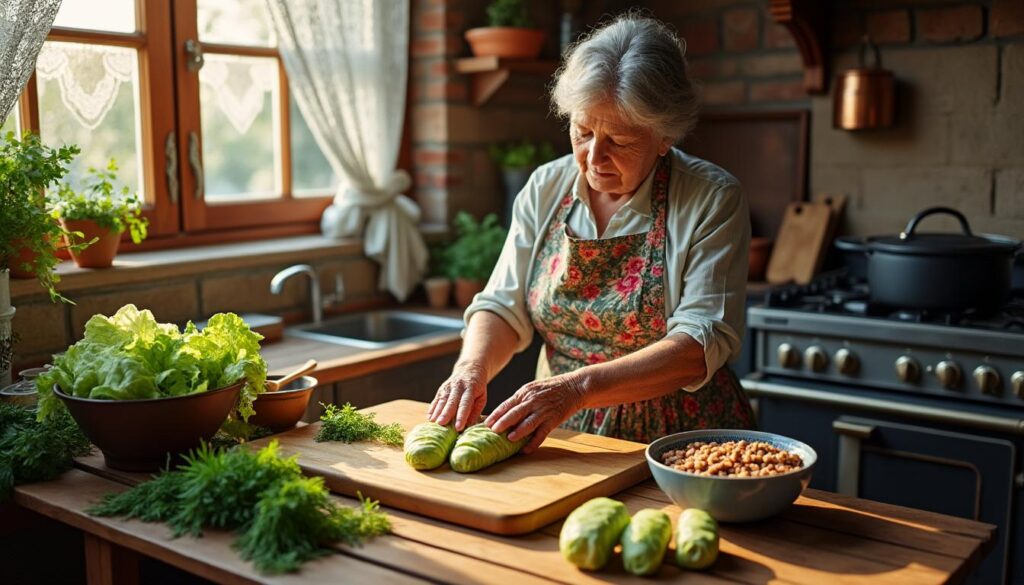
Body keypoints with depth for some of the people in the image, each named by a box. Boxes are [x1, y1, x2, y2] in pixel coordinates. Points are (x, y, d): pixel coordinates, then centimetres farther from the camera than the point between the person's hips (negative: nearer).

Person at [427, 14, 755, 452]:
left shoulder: (712, 199, -11)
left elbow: (701, 344, -19)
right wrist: (472, 366, -19)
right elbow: (504, 306, 3)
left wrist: (578, 387, -30)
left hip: (680, 441, -1)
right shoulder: (545, 189, 2)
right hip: (562, 441, 2)